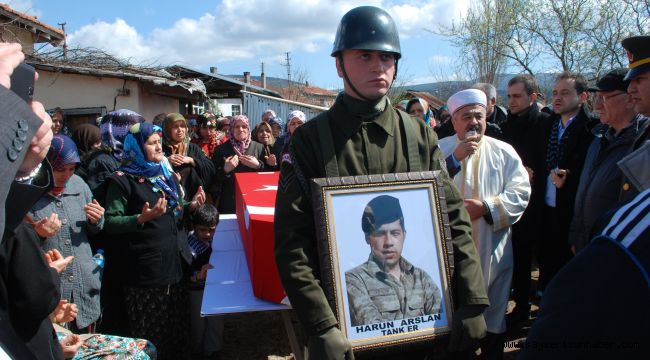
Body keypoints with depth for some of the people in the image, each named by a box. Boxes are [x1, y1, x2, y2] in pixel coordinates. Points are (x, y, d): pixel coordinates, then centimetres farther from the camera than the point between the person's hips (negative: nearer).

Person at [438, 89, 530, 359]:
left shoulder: (504, 152, 2)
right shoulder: (439, 150, 2)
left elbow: (521, 191, -5)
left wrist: (486, 207, -18)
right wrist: (455, 158, -17)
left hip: (492, 250, 1)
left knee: (492, 311, 14)